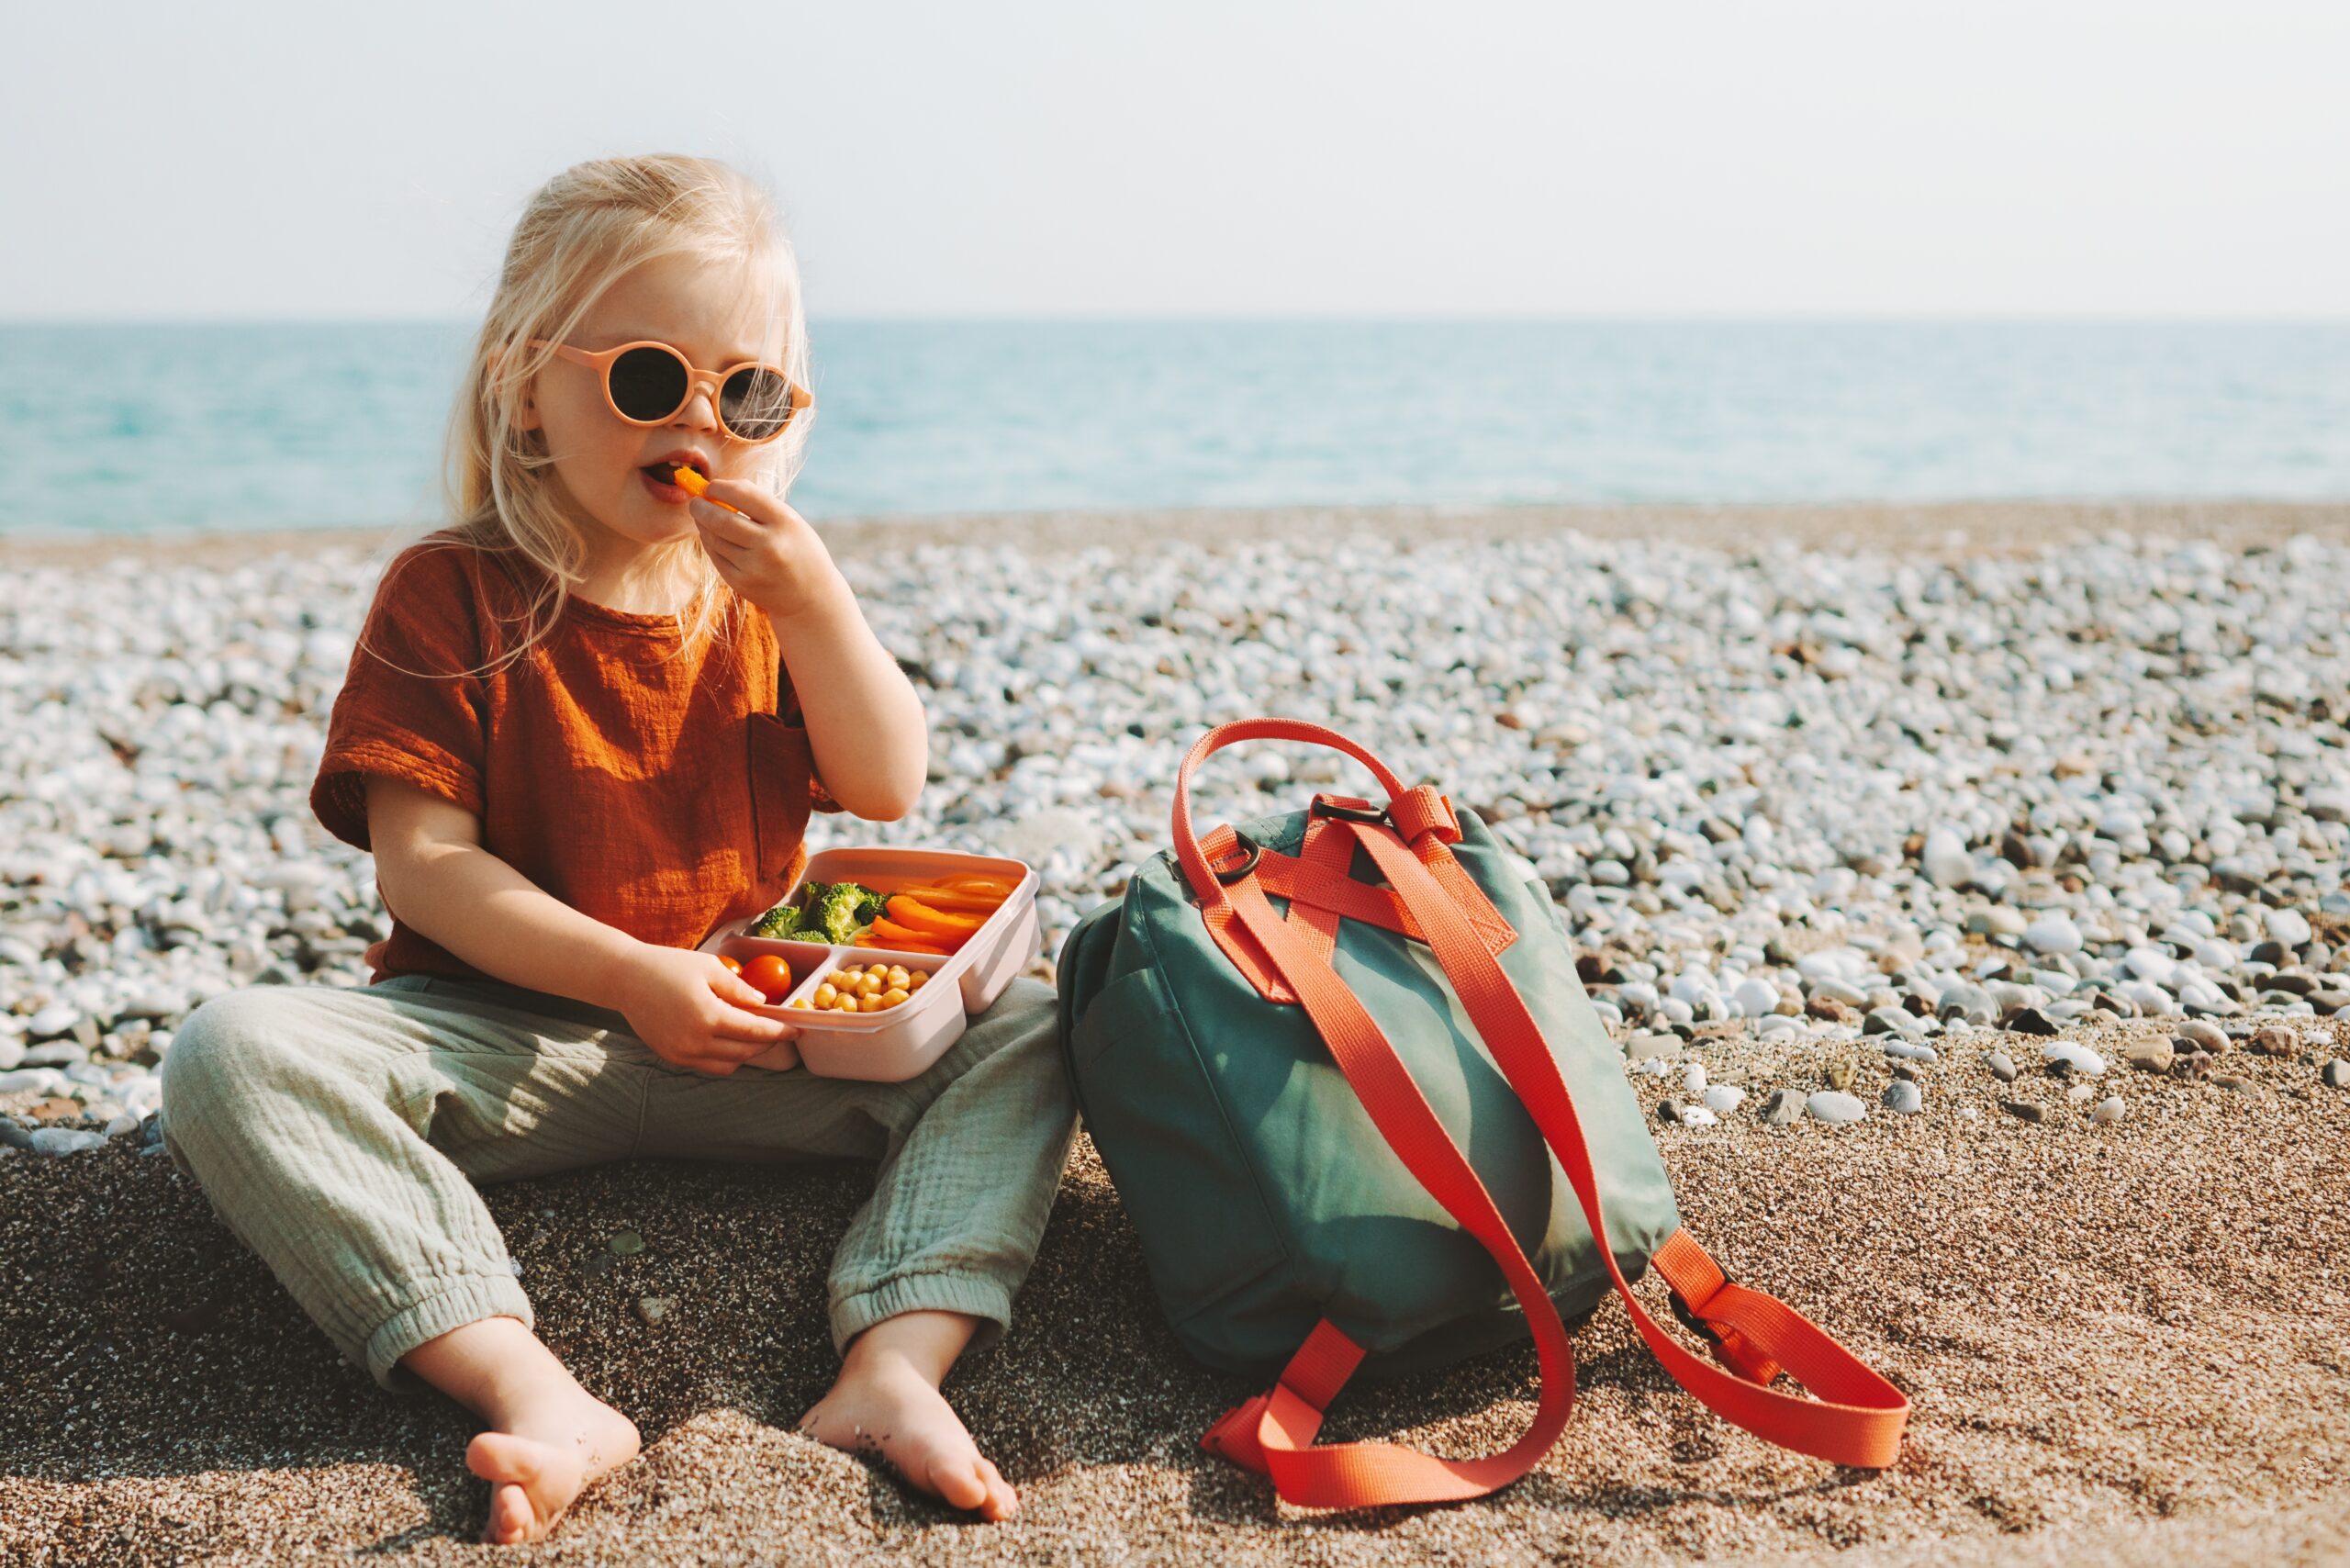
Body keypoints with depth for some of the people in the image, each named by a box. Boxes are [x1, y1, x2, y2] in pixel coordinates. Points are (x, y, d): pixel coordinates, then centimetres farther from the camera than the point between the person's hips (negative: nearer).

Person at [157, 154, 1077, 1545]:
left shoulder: (768, 586, 8)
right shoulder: (452, 595, -4)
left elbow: (889, 790, -2)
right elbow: (423, 865, -11)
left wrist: (810, 603, -17)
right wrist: (629, 975, -23)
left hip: (746, 1039, 3)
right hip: (506, 1037, -2)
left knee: (1020, 1036, -14)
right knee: (234, 1053, -30)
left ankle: (897, 1365, -32)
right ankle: (536, 1392, -41)